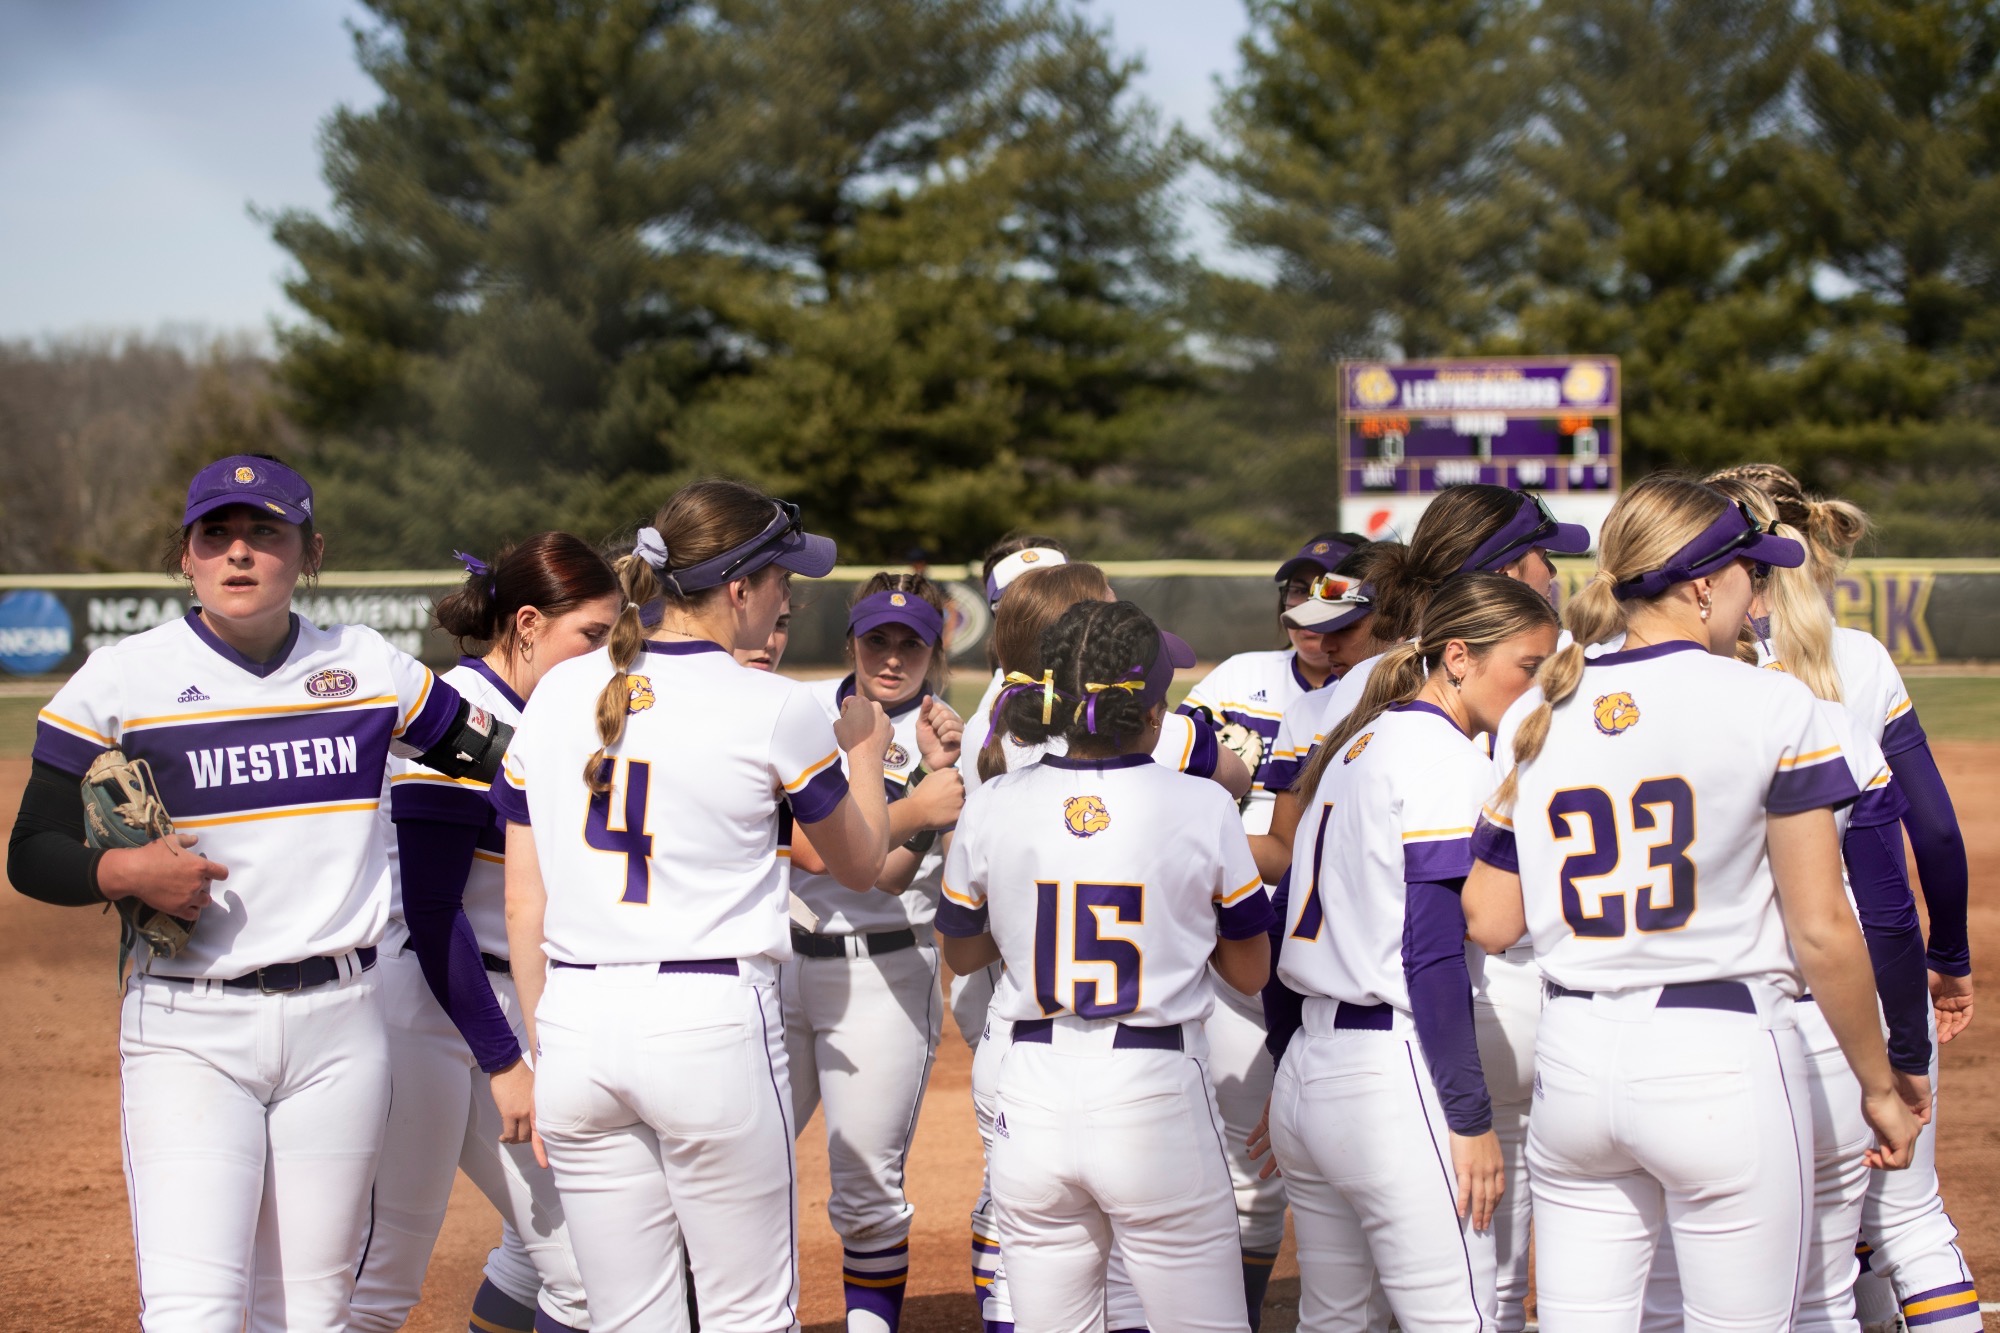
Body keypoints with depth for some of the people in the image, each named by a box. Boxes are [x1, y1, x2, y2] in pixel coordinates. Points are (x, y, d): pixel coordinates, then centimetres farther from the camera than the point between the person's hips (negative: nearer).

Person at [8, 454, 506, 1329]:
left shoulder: (368, 667, 7)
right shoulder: (120, 683, -2)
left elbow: (504, 759, 16)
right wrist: (125, 872, -19)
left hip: (338, 1025, 3)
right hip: (188, 1030, -3)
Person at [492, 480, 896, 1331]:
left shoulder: (557, 695, 7)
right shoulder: (776, 711, -5)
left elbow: (524, 906, 8)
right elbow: (860, 864, 11)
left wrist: (535, 1053, 15)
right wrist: (864, 751, 28)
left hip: (576, 1023, 5)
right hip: (711, 1021, -4)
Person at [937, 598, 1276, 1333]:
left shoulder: (992, 808, -1)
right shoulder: (1201, 809, -8)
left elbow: (959, 954, 15)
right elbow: (1250, 971, 4)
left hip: (1034, 1102, 3)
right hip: (1155, 1090, -3)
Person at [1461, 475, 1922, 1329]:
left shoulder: (1535, 717, 6)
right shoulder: (1769, 706, -7)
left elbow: (1488, 925, 8)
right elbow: (1822, 931, -9)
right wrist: (1880, 1086, 2)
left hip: (1575, 1059, 5)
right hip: (1725, 1065, -5)